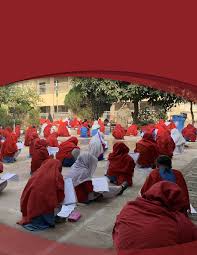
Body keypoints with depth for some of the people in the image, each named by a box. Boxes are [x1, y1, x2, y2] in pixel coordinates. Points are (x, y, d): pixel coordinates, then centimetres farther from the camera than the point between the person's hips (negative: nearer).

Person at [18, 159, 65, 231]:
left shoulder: (37, 173, 8)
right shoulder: (57, 176, -3)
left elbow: (26, 191, 14)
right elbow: (60, 194, 1)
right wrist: (58, 201, 23)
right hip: (46, 207, -5)